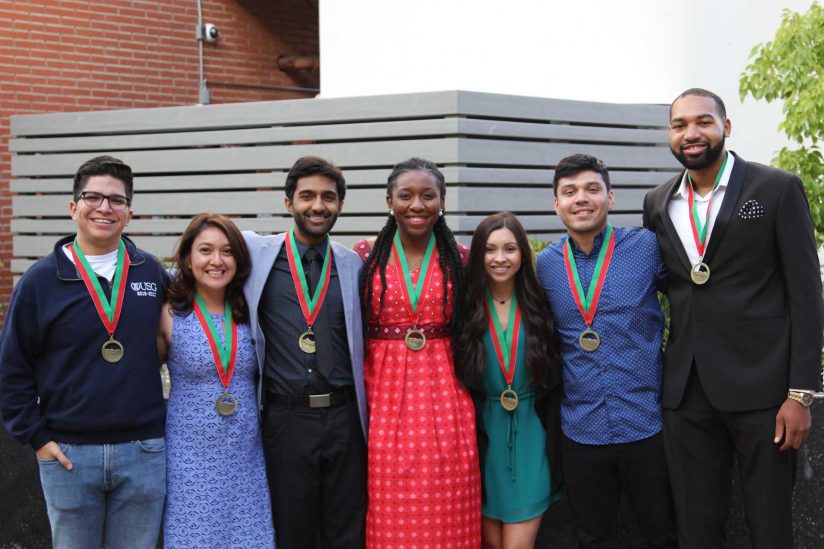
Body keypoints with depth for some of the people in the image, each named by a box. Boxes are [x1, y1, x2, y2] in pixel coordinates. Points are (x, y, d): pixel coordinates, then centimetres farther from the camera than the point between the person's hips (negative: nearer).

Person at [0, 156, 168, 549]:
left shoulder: (152, 273, 3)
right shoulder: (40, 280, -3)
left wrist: (165, 421, 7)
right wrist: (36, 436, -4)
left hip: (143, 453, 2)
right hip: (68, 454, -1)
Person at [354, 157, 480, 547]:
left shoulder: (460, 258, 4)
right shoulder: (366, 255, 2)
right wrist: (360, 397, 0)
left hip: (445, 395, 1)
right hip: (385, 394, 0)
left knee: (447, 510, 3)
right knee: (390, 513, 2)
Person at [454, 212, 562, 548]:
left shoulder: (540, 306, -3)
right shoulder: (466, 309, -4)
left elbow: (556, 377, 3)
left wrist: (555, 440, -1)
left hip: (531, 436, -1)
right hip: (483, 436, 1)